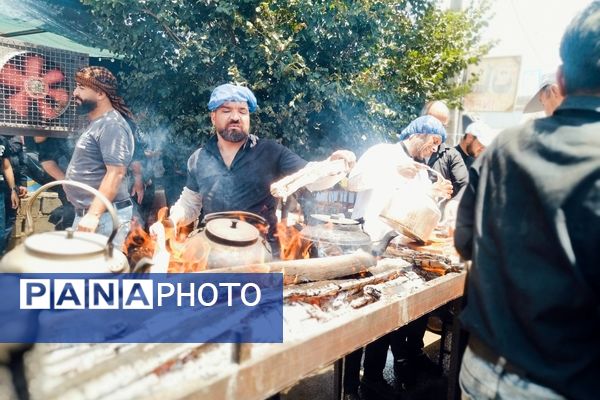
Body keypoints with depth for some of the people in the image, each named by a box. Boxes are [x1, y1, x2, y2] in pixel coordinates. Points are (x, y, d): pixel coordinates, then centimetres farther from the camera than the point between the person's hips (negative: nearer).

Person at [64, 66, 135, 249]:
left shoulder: (111, 125, -16)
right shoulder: (97, 124, 16)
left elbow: (116, 173, -24)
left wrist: (93, 214, -28)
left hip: (104, 215, -10)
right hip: (86, 213, 10)